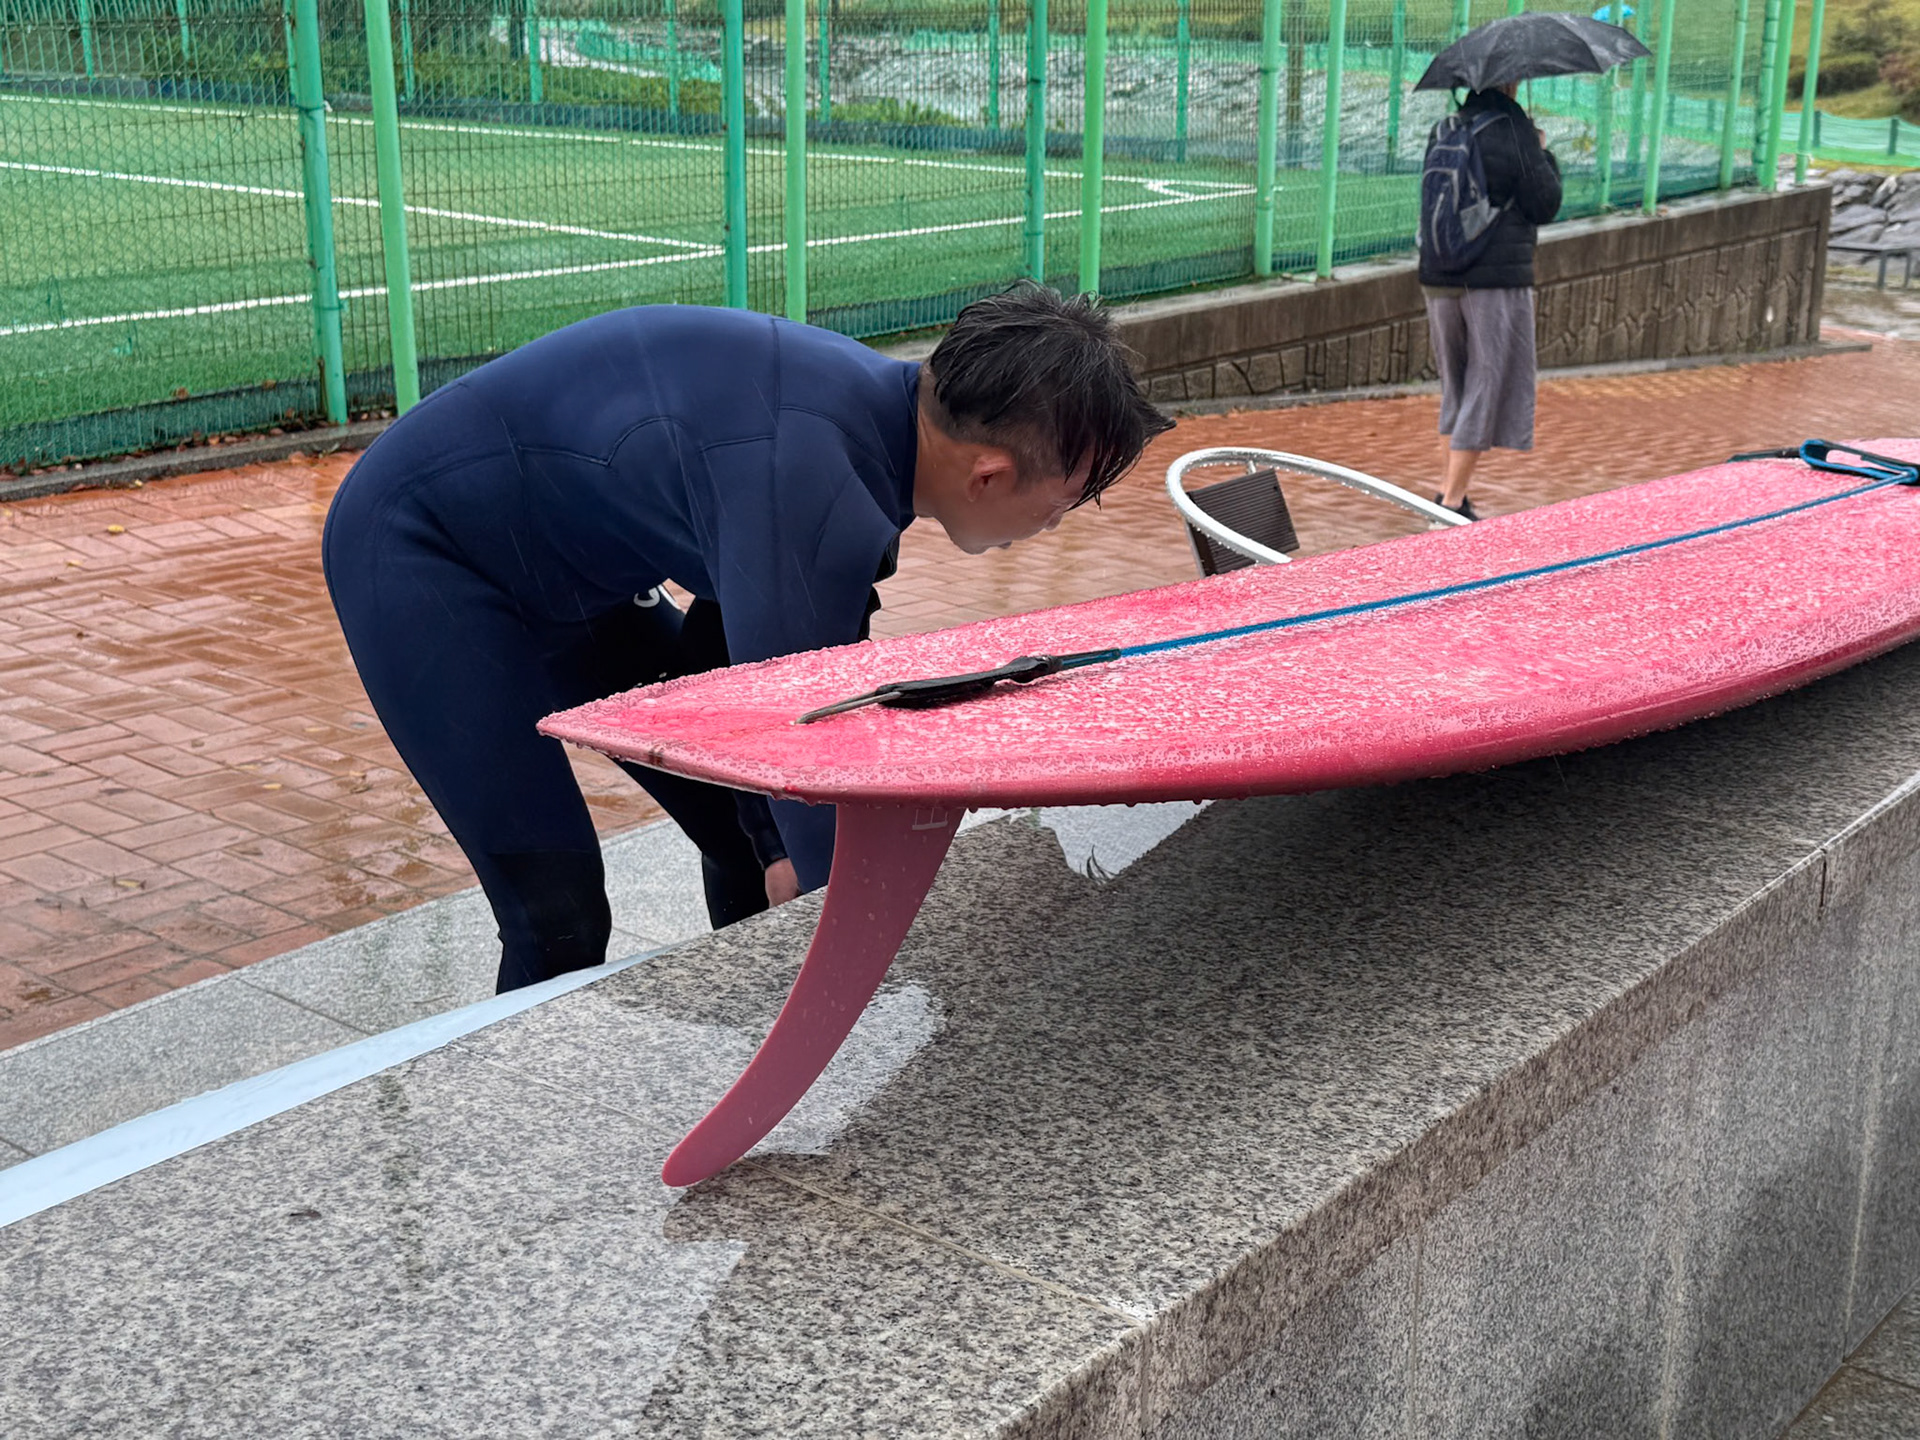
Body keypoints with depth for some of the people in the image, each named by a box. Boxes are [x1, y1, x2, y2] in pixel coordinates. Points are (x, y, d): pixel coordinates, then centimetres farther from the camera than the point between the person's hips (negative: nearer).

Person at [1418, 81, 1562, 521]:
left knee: (1455, 390, 17)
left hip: (1438, 279, 6)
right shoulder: (1513, 130, -10)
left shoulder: (1443, 130, 8)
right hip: (1497, 281, -6)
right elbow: (1546, 205, -7)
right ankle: (1451, 502, -2)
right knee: (1487, 391, 1)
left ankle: (1447, 491, 19)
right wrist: (1544, 154, 9)